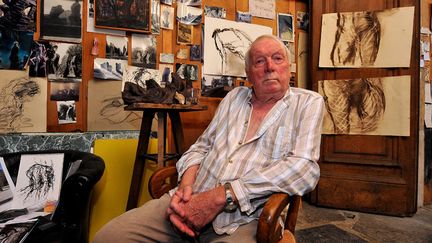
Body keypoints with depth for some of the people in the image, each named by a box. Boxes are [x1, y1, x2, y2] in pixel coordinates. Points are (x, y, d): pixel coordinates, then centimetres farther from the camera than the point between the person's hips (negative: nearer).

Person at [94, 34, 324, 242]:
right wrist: (186, 184, -5)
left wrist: (222, 195, -17)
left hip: (243, 220, -4)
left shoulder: (309, 102, 4)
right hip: (191, 205, 5)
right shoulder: (235, 97, 18)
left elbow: (305, 168, -11)